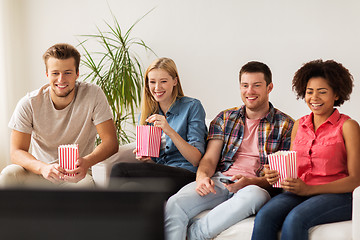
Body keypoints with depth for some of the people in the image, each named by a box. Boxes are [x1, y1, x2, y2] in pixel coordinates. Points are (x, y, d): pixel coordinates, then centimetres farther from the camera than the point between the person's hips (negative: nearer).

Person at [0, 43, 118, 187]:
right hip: (40, 174, 2)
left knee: (86, 185, -36)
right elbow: (16, 152, -13)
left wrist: (86, 162, -36)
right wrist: (43, 167, -36)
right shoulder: (29, 104, -10)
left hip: (77, 175, -1)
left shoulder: (93, 95, -12)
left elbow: (111, 141, -14)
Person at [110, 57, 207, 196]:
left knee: (120, 169, -25)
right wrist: (145, 158, -3)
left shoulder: (192, 107, 1)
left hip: (185, 174, -5)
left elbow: (196, 159, -7)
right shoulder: (147, 114, 18)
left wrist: (170, 131, -19)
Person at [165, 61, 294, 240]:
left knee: (254, 196, -41)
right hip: (219, 180, 2)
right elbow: (210, 158, 10)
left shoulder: (285, 125, 9)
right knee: (174, 205, -29)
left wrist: (249, 181, -18)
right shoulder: (224, 119, 19)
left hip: (256, 186, -2)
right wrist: (202, 177, -15)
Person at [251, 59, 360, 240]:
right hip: (298, 193, 4)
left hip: (337, 195, -4)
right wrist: (276, 176, -4)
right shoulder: (299, 125, 19)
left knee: (294, 219, -35)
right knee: (264, 217, -28)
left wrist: (309, 189, -17)